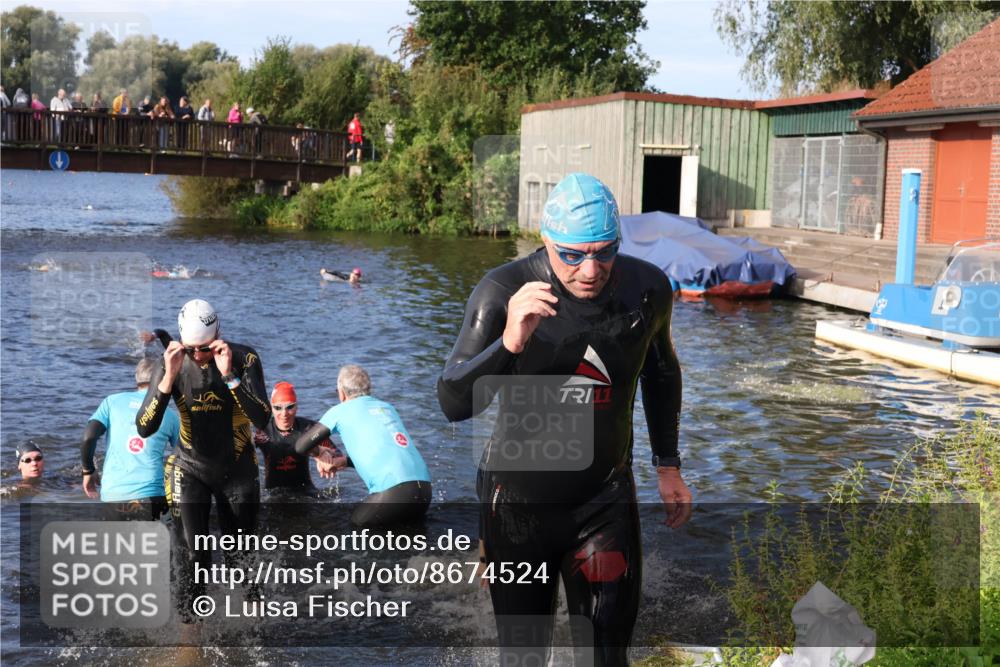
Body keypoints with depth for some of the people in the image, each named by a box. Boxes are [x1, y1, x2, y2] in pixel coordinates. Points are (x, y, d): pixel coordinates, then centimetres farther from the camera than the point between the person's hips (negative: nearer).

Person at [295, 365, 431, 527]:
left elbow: (301, 446, 12)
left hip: (395, 491, -6)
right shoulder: (388, 408, 24)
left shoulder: (340, 411, 9)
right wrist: (346, 461, 29)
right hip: (425, 488, 6)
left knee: (355, 525, 13)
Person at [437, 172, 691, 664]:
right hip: (516, 500, -1)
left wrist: (667, 466, 15)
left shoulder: (648, 288, -8)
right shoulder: (503, 291, -19)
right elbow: (452, 403, -26)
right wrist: (510, 342, -43)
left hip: (605, 499, 1)